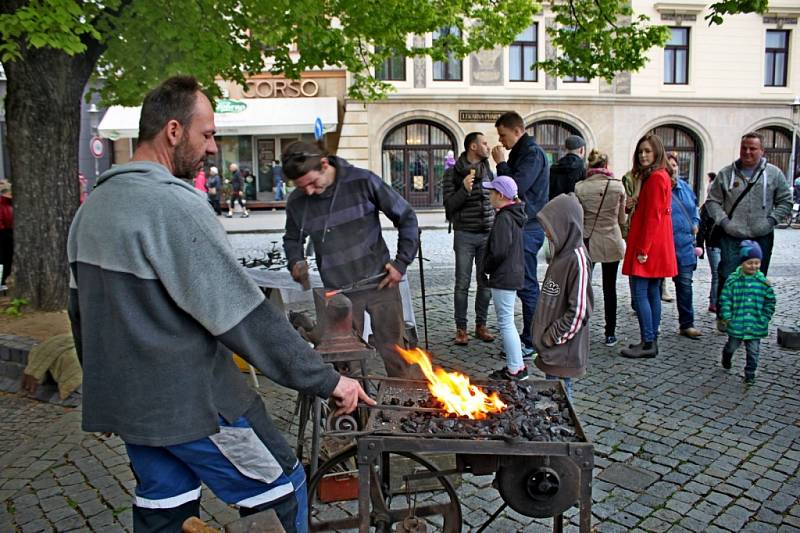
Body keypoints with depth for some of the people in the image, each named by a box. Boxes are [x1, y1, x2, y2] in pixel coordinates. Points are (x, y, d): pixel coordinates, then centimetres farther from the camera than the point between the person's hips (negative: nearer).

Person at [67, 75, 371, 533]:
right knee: (281, 490, 8)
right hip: (192, 403, -9)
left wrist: (109, 384, 27)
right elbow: (246, 315, -24)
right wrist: (325, 379, -17)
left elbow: (82, 309, 15)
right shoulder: (174, 204, -21)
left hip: (127, 402, 9)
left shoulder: (93, 207, 7)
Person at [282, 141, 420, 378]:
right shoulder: (296, 202, -2)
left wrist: (402, 262, -7)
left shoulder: (363, 181, -11)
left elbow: (406, 217, -3)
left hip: (379, 283, -2)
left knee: (396, 355, 9)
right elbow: (292, 239, 17)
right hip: (339, 292, 2)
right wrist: (295, 261, -3)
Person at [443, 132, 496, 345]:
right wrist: (464, 189, -21)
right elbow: (449, 206, -7)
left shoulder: (488, 171, 12)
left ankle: (481, 325, 17)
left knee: (485, 282, 5)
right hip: (465, 235, -4)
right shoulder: (453, 172, -2)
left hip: (488, 234, 4)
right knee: (462, 283, -1)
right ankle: (461, 328, 9)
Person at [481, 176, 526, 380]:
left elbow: (498, 252, -24)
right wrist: (490, 266, 16)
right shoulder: (514, 215, 11)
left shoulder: (504, 218, -19)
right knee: (507, 322, 18)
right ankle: (517, 366, 25)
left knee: (505, 323, -2)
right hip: (514, 274, 10)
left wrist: (486, 267, -7)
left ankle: (515, 369, 6)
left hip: (503, 277, -10)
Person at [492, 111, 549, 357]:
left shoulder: (533, 153, -11)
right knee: (525, 283, 14)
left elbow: (516, 187, -23)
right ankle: (529, 336, 23)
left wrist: (501, 163, -12)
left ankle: (532, 342, 2)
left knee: (527, 284, -6)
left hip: (528, 228, -10)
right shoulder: (520, 153, 19)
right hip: (520, 225, 10)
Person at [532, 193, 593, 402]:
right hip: (552, 346, 9)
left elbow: (579, 311, -22)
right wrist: (545, 335, 15)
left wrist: (554, 336, -15)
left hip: (564, 349, -9)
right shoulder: (562, 254, 8)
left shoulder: (577, 259, -20)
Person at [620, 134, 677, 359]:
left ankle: (648, 343, -4)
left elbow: (652, 217, -19)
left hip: (648, 245, -11)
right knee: (652, 293, 12)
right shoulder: (661, 176, 18)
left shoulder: (655, 178, -14)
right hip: (657, 247, 11)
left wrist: (643, 249, -20)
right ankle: (651, 341, 18)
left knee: (639, 294, -8)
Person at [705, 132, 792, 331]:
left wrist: (771, 220, -5)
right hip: (731, 237, -1)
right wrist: (723, 221, -7)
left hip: (761, 238, 1)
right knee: (727, 278, -3)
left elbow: (785, 201, 9)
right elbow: (712, 201, 6)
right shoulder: (726, 173, 4)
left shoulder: (774, 173, 5)